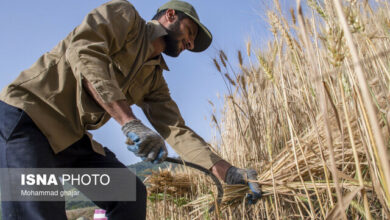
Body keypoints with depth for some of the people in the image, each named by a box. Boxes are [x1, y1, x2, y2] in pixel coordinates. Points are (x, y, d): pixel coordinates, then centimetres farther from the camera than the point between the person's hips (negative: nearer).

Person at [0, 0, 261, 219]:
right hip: (29, 113, -7)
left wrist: (227, 171, -6)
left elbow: (177, 131, 4)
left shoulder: (154, 81, 11)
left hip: (71, 137, 7)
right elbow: (83, 51, -24)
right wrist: (129, 121, -37)